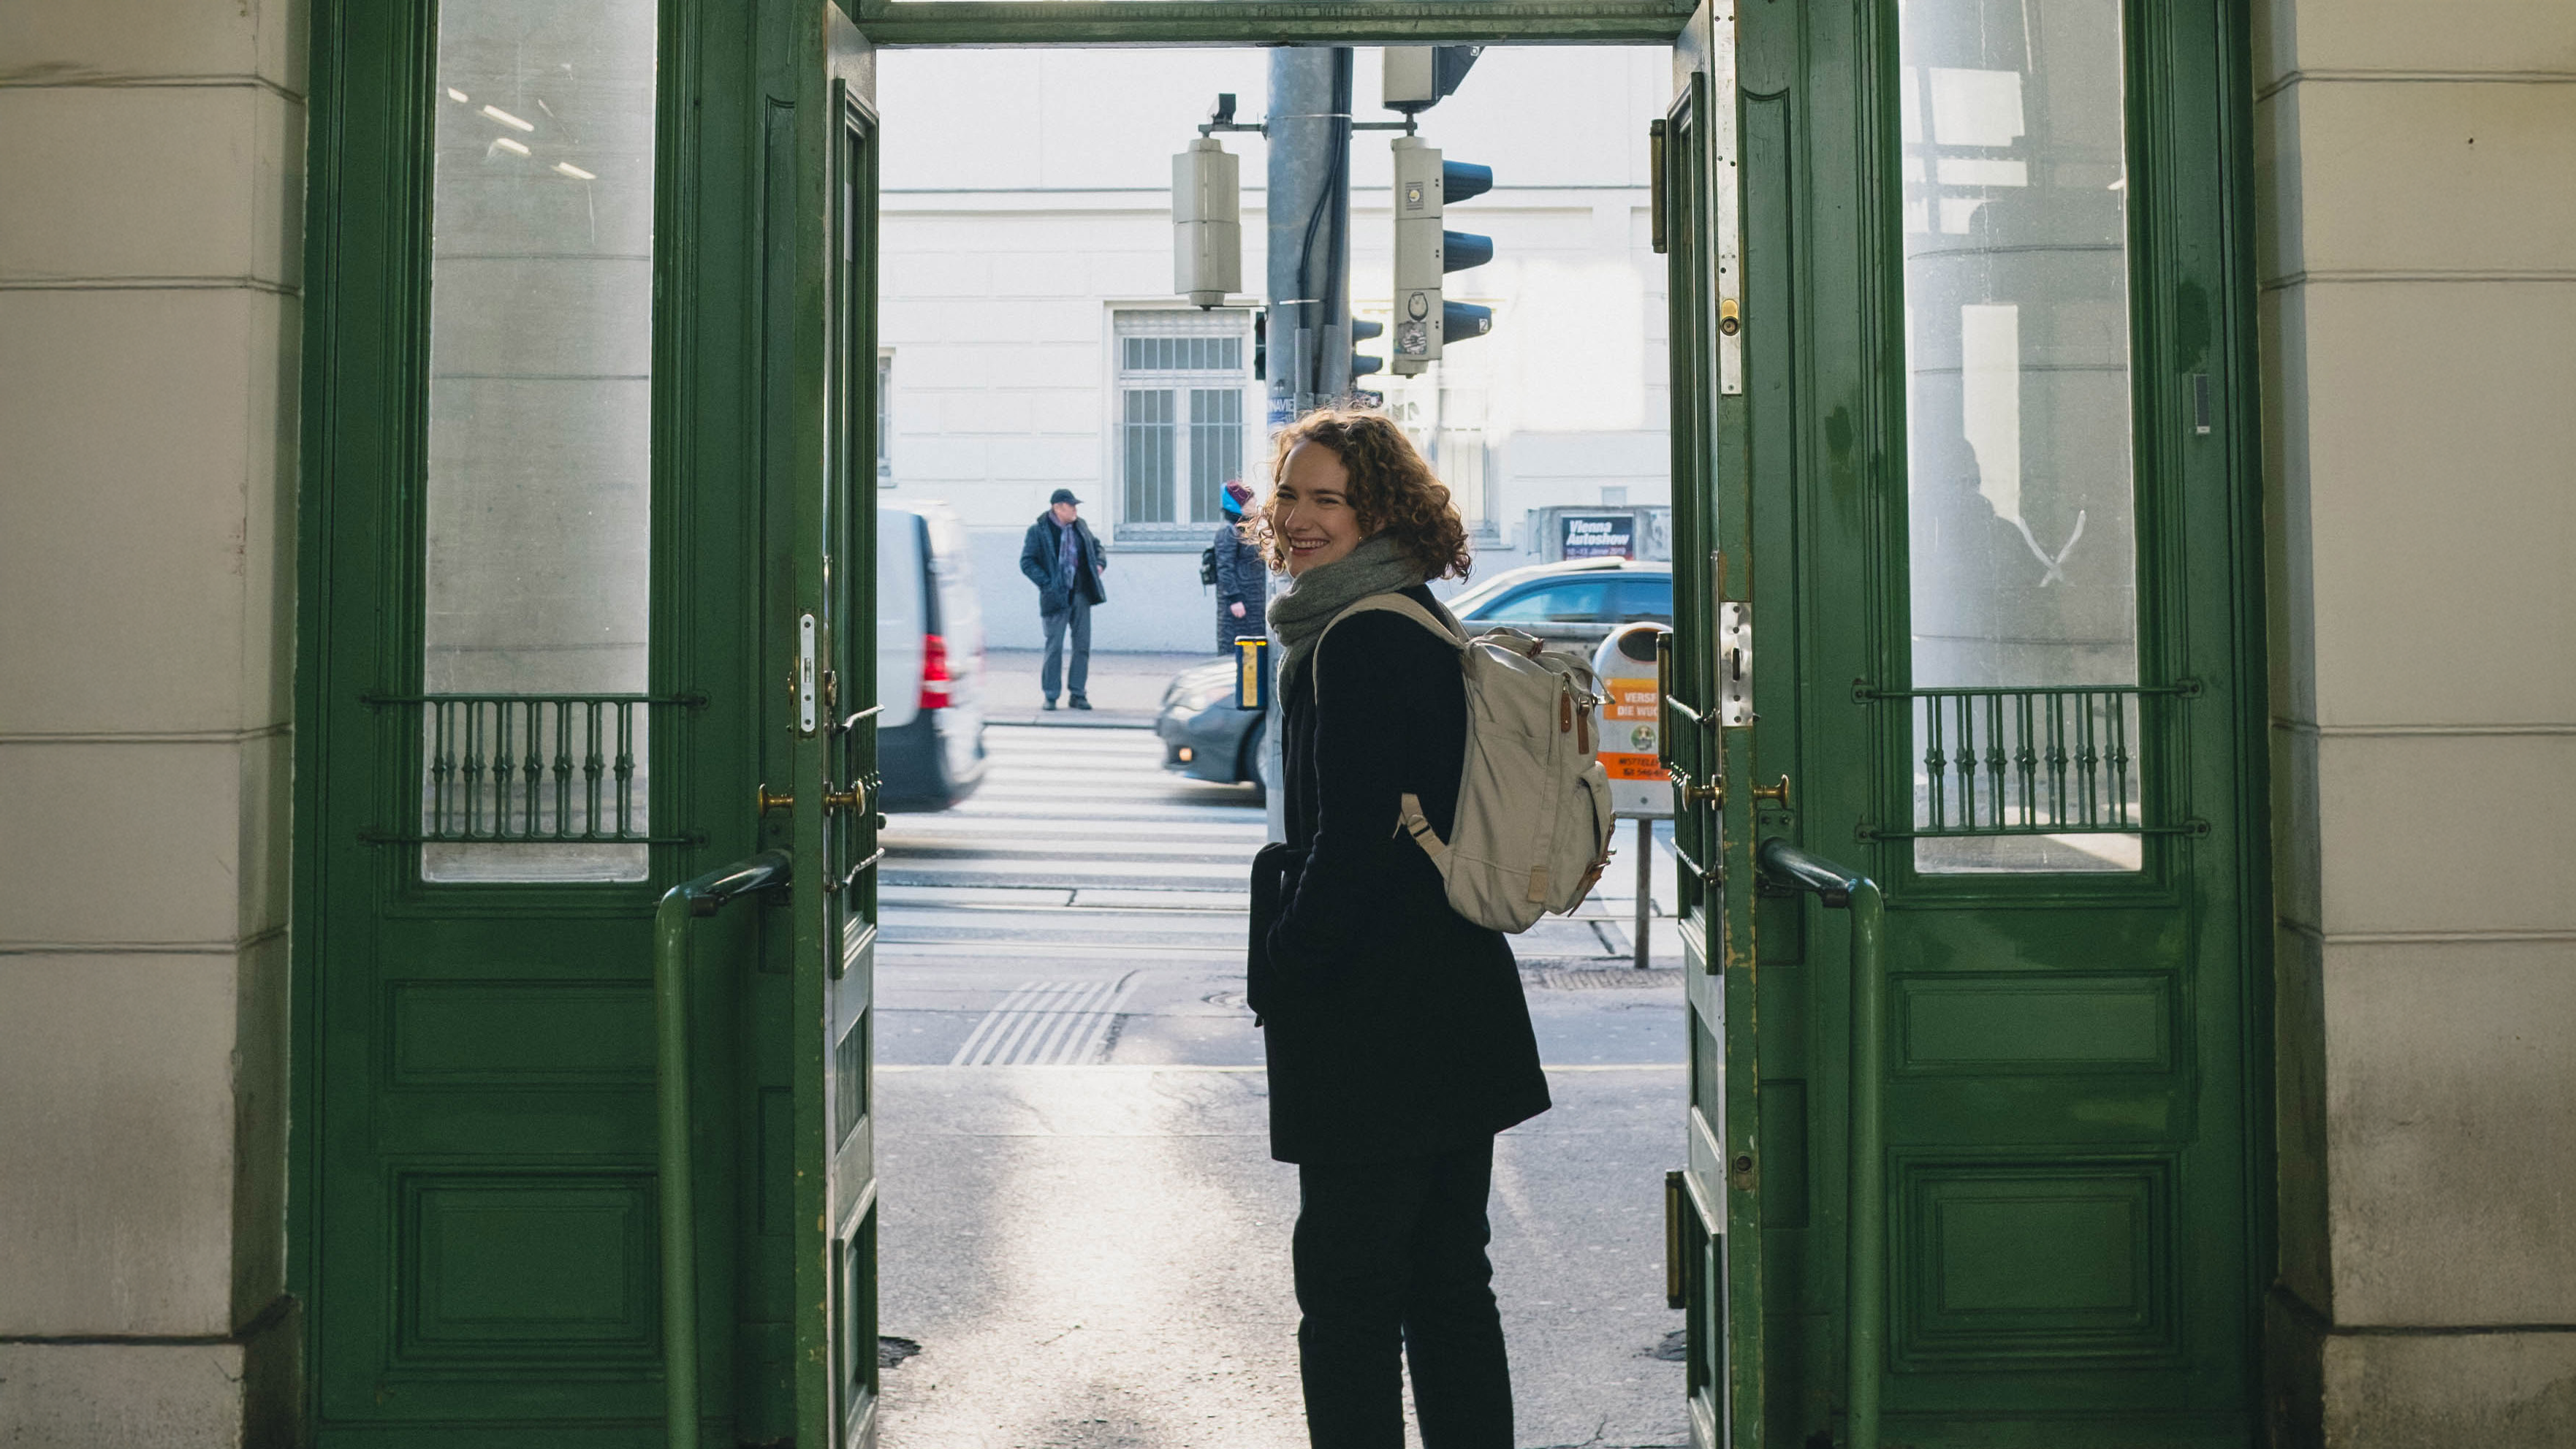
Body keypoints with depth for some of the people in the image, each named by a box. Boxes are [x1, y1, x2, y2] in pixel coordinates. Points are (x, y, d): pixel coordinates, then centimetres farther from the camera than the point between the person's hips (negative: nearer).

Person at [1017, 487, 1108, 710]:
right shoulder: (1038, 531, -5)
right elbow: (1027, 562, -8)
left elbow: (1097, 545, 27)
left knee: (1082, 645, 4)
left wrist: (1100, 563, 7)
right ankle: (1050, 696, 6)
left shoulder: (1080, 527, 11)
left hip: (1081, 594, 5)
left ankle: (1078, 694, 13)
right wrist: (1047, 583, -15)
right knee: (1054, 646, -3)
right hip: (1056, 597, -5)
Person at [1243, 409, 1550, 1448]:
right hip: (1458, 1007, 10)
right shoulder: (1429, 625, 14)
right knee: (1447, 1280, 16)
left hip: (1373, 1021, -10)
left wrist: (1280, 974, -9)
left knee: (1346, 1285, -2)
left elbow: (1352, 841, -20)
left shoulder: (1360, 641, -16)